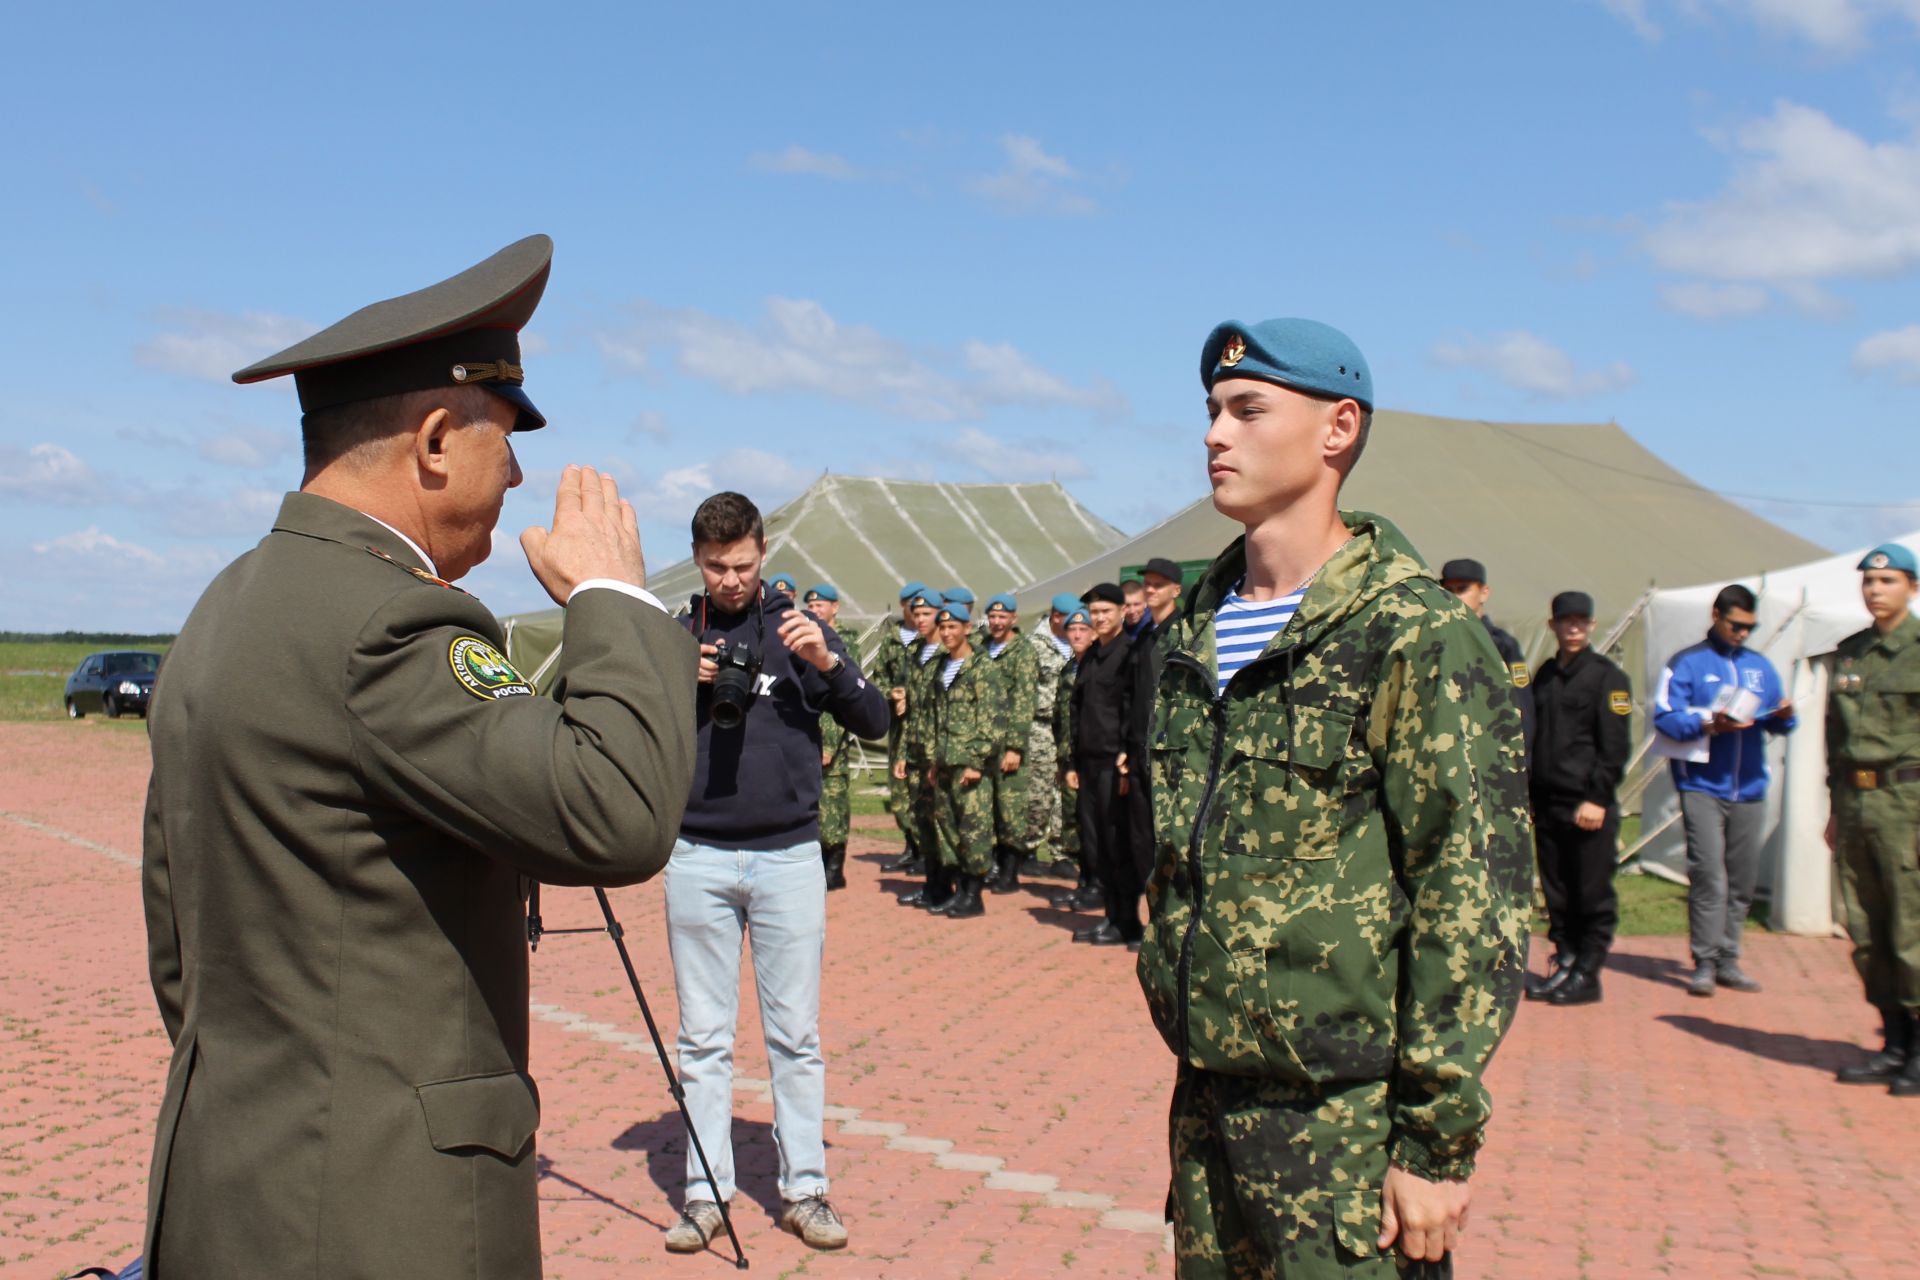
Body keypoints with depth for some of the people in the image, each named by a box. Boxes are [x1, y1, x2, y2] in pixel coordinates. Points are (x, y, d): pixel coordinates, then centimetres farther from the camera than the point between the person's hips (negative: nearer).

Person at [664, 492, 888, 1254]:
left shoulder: (797, 628, 5)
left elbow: (874, 723, 1)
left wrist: (828, 662, -15)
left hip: (788, 855, -1)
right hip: (698, 856, 1)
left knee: (796, 1035, 4)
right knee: (704, 1038, 5)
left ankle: (804, 1191, 12)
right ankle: (705, 1192, 13)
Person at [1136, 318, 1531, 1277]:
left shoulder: (1418, 639, -12)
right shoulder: (1194, 634, 10)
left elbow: (1474, 910, -14)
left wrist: (1437, 1143, -15)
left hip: (1346, 1118, -6)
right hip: (1206, 1100, 7)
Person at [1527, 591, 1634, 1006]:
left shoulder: (1608, 676, -3)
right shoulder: (1544, 675, 15)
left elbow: (1615, 747, -8)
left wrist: (1597, 799, -14)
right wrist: (1527, 793, 10)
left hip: (1589, 807, -6)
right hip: (1547, 805, 6)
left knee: (1592, 895, 1)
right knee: (1557, 894, 10)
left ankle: (1587, 974, 7)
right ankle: (1565, 964, 19)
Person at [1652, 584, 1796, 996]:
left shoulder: (1760, 666, 17)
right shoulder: (1687, 663, 2)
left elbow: (1777, 721, 16)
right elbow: (1665, 718, -7)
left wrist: (1783, 717, -7)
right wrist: (1709, 724, -21)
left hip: (1749, 788, 5)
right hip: (1702, 787, -5)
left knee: (1742, 881, 6)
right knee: (1708, 877, -12)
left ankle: (1728, 961, 15)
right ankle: (1704, 963, -7)